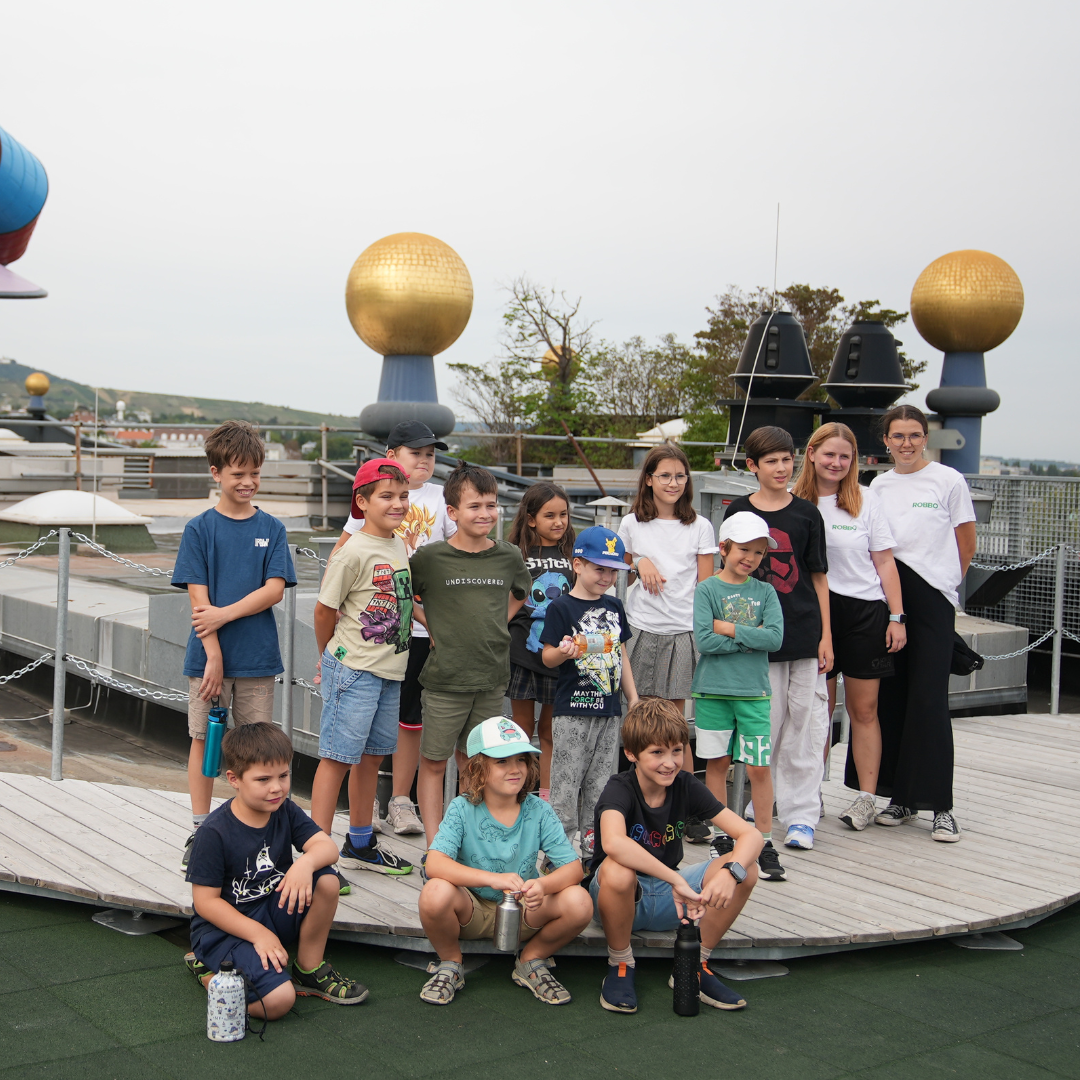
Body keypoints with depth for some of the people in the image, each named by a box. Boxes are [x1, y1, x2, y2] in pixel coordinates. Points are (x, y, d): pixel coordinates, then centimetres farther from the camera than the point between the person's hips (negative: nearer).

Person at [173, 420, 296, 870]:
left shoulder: (271, 529, 3)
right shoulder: (199, 529, 0)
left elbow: (274, 590, -5)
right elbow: (198, 597, -5)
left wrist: (223, 614, -15)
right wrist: (213, 655, -12)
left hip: (257, 656, 1)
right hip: (208, 653, -1)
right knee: (203, 738, 5)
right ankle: (199, 833, 15)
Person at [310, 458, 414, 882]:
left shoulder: (400, 545, 9)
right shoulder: (354, 552, -15)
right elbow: (325, 610, -10)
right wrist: (332, 658, 5)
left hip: (391, 669, 8)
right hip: (354, 669, -8)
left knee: (371, 756, 16)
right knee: (338, 757, -4)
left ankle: (360, 846, 28)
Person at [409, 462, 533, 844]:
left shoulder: (509, 557, 3)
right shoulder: (430, 557, -7)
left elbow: (519, 594, 23)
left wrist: (497, 624, 10)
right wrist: (432, 627, -1)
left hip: (492, 677, 3)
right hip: (444, 679, -3)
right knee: (434, 762, 3)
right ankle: (435, 846, 13)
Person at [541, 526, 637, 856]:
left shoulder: (614, 607, 13)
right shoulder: (561, 607, -6)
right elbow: (547, 656, -6)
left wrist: (633, 698, 17)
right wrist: (563, 652, -29)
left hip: (609, 709, 6)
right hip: (573, 709, -6)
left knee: (600, 785, 10)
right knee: (566, 783, -3)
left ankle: (593, 849, 18)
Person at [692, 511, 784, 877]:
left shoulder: (765, 592, 6)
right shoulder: (706, 590, -1)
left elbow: (775, 638, -8)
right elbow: (704, 641, -12)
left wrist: (730, 629, -11)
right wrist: (751, 637, -10)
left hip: (754, 691, 1)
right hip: (713, 691, -1)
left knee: (759, 767, 0)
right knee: (717, 762, 8)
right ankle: (721, 835, 19)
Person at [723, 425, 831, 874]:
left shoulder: (806, 514, 4)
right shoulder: (738, 513, 3)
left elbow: (818, 577, 6)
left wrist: (826, 637, 2)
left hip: (804, 634, 0)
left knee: (803, 723, 2)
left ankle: (800, 813, 12)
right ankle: (757, 814, 16)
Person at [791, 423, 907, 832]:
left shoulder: (866, 499, 2)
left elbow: (884, 561, 2)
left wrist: (896, 617, -2)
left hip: (865, 611, 0)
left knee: (864, 710, 3)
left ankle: (866, 798, 9)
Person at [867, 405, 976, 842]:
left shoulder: (948, 480, 1)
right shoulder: (878, 486, 12)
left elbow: (966, 544, 6)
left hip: (932, 598, -4)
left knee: (928, 700, -9)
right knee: (889, 698, 6)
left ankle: (940, 805, -3)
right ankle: (901, 797, 17)